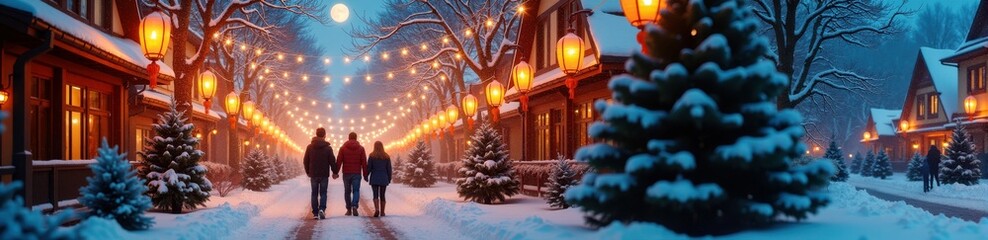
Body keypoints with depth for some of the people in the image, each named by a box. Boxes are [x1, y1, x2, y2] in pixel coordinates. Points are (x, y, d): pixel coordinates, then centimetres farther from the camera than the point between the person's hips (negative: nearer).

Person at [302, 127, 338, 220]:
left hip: (313, 175, 2)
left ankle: (315, 213, 7)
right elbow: (332, 161, -5)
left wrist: (308, 172, 19)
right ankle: (322, 209, -17)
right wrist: (335, 172, 8)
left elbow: (305, 161, 6)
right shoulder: (328, 148, -7)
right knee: (323, 193, 4)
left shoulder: (310, 147, 1)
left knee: (314, 194, 9)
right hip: (324, 175, -2)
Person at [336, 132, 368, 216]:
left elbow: (339, 161, -3)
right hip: (357, 173, 0)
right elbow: (364, 162, 1)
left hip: (346, 173, 0)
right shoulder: (361, 148, 2)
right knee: (356, 190, 2)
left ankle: (349, 209, 13)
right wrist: (365, 175, 5)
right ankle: (354, 206, -21)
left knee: (347, 191, 10)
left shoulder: (343, 148, 1)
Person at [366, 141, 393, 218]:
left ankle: (377, 209, -22)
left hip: (374, 179, -2)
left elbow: (369, 167, -3)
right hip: (384, 179, 2)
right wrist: (389, 179, 14)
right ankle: (382, 212, 8)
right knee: (382, 195, 7)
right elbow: (389, 169, 6)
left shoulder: (372, 156, -4)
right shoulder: (386, 157, 3)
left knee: (375, 195, -2)